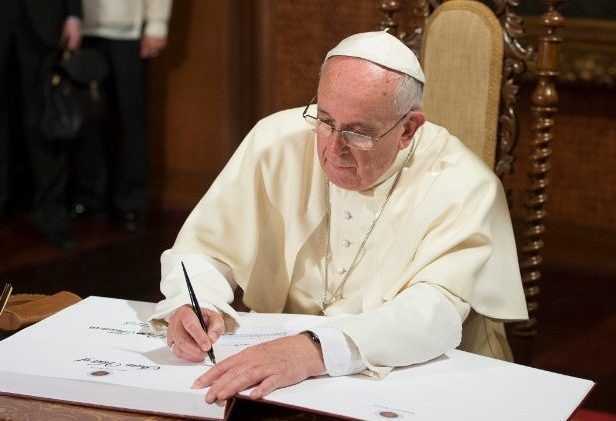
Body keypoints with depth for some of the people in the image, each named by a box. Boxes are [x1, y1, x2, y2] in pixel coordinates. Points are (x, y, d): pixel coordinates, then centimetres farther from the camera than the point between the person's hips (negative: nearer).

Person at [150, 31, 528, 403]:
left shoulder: (462, 187, -14)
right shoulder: (277, 141, -4)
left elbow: (437, 311, -26)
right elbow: (204, 249, 2)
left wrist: (316, 349, -41)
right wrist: (194, 304, -21)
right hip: (271, 375, 2)